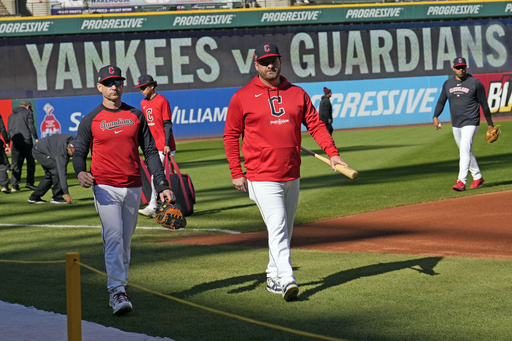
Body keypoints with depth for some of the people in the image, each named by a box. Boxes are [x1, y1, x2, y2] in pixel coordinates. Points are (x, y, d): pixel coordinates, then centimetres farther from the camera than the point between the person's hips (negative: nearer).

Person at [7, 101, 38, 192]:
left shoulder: (11, 115, 21)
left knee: (16, 164, 5)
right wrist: (36, 138, -1)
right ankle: (29, 182, -5)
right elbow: (31, 126, -5)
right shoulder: (28, 112, 4)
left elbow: (8, 130, 17)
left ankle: (14, 185, -2)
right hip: (26, 140, -5)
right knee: (30, 162, 2)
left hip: (15, 141, 5)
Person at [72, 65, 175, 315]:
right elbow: (79, 152, 3)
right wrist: (80, 172, -21)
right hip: (105, 188, -3)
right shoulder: (90, 120, 2)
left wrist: (162, 186, 1)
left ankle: (120, 285, 22)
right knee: (113, 238, -14)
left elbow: (150, 152, 10)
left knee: (125, 241, 11)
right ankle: (117, 291, -18)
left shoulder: (136, 116, 10)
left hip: (133, 188, 3)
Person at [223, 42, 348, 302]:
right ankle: (287, 280, -21)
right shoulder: (242, 97, 0)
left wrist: (332, 153, -8)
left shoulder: (297, 94, 9)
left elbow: (315, 124, 6)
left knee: (285, 230, 12)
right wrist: (236, 173, -4)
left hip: (292, 175, 5)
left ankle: (274, 277, 25)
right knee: (277, 228, -15)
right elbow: (231, 136, 2)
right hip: (262, 177, -5)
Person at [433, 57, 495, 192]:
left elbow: (484, 104, -1)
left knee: (465, 151, -17)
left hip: (470, 123, -6)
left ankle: (462, 181, -23)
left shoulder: (475, 83, -6)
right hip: (455, 125, 6)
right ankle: (477, 177, 30)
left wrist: (490, 123, 2)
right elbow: (441, 102, 10)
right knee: (465, 152, 15)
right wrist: (435, 116, -8)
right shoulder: (448, 84, 8)